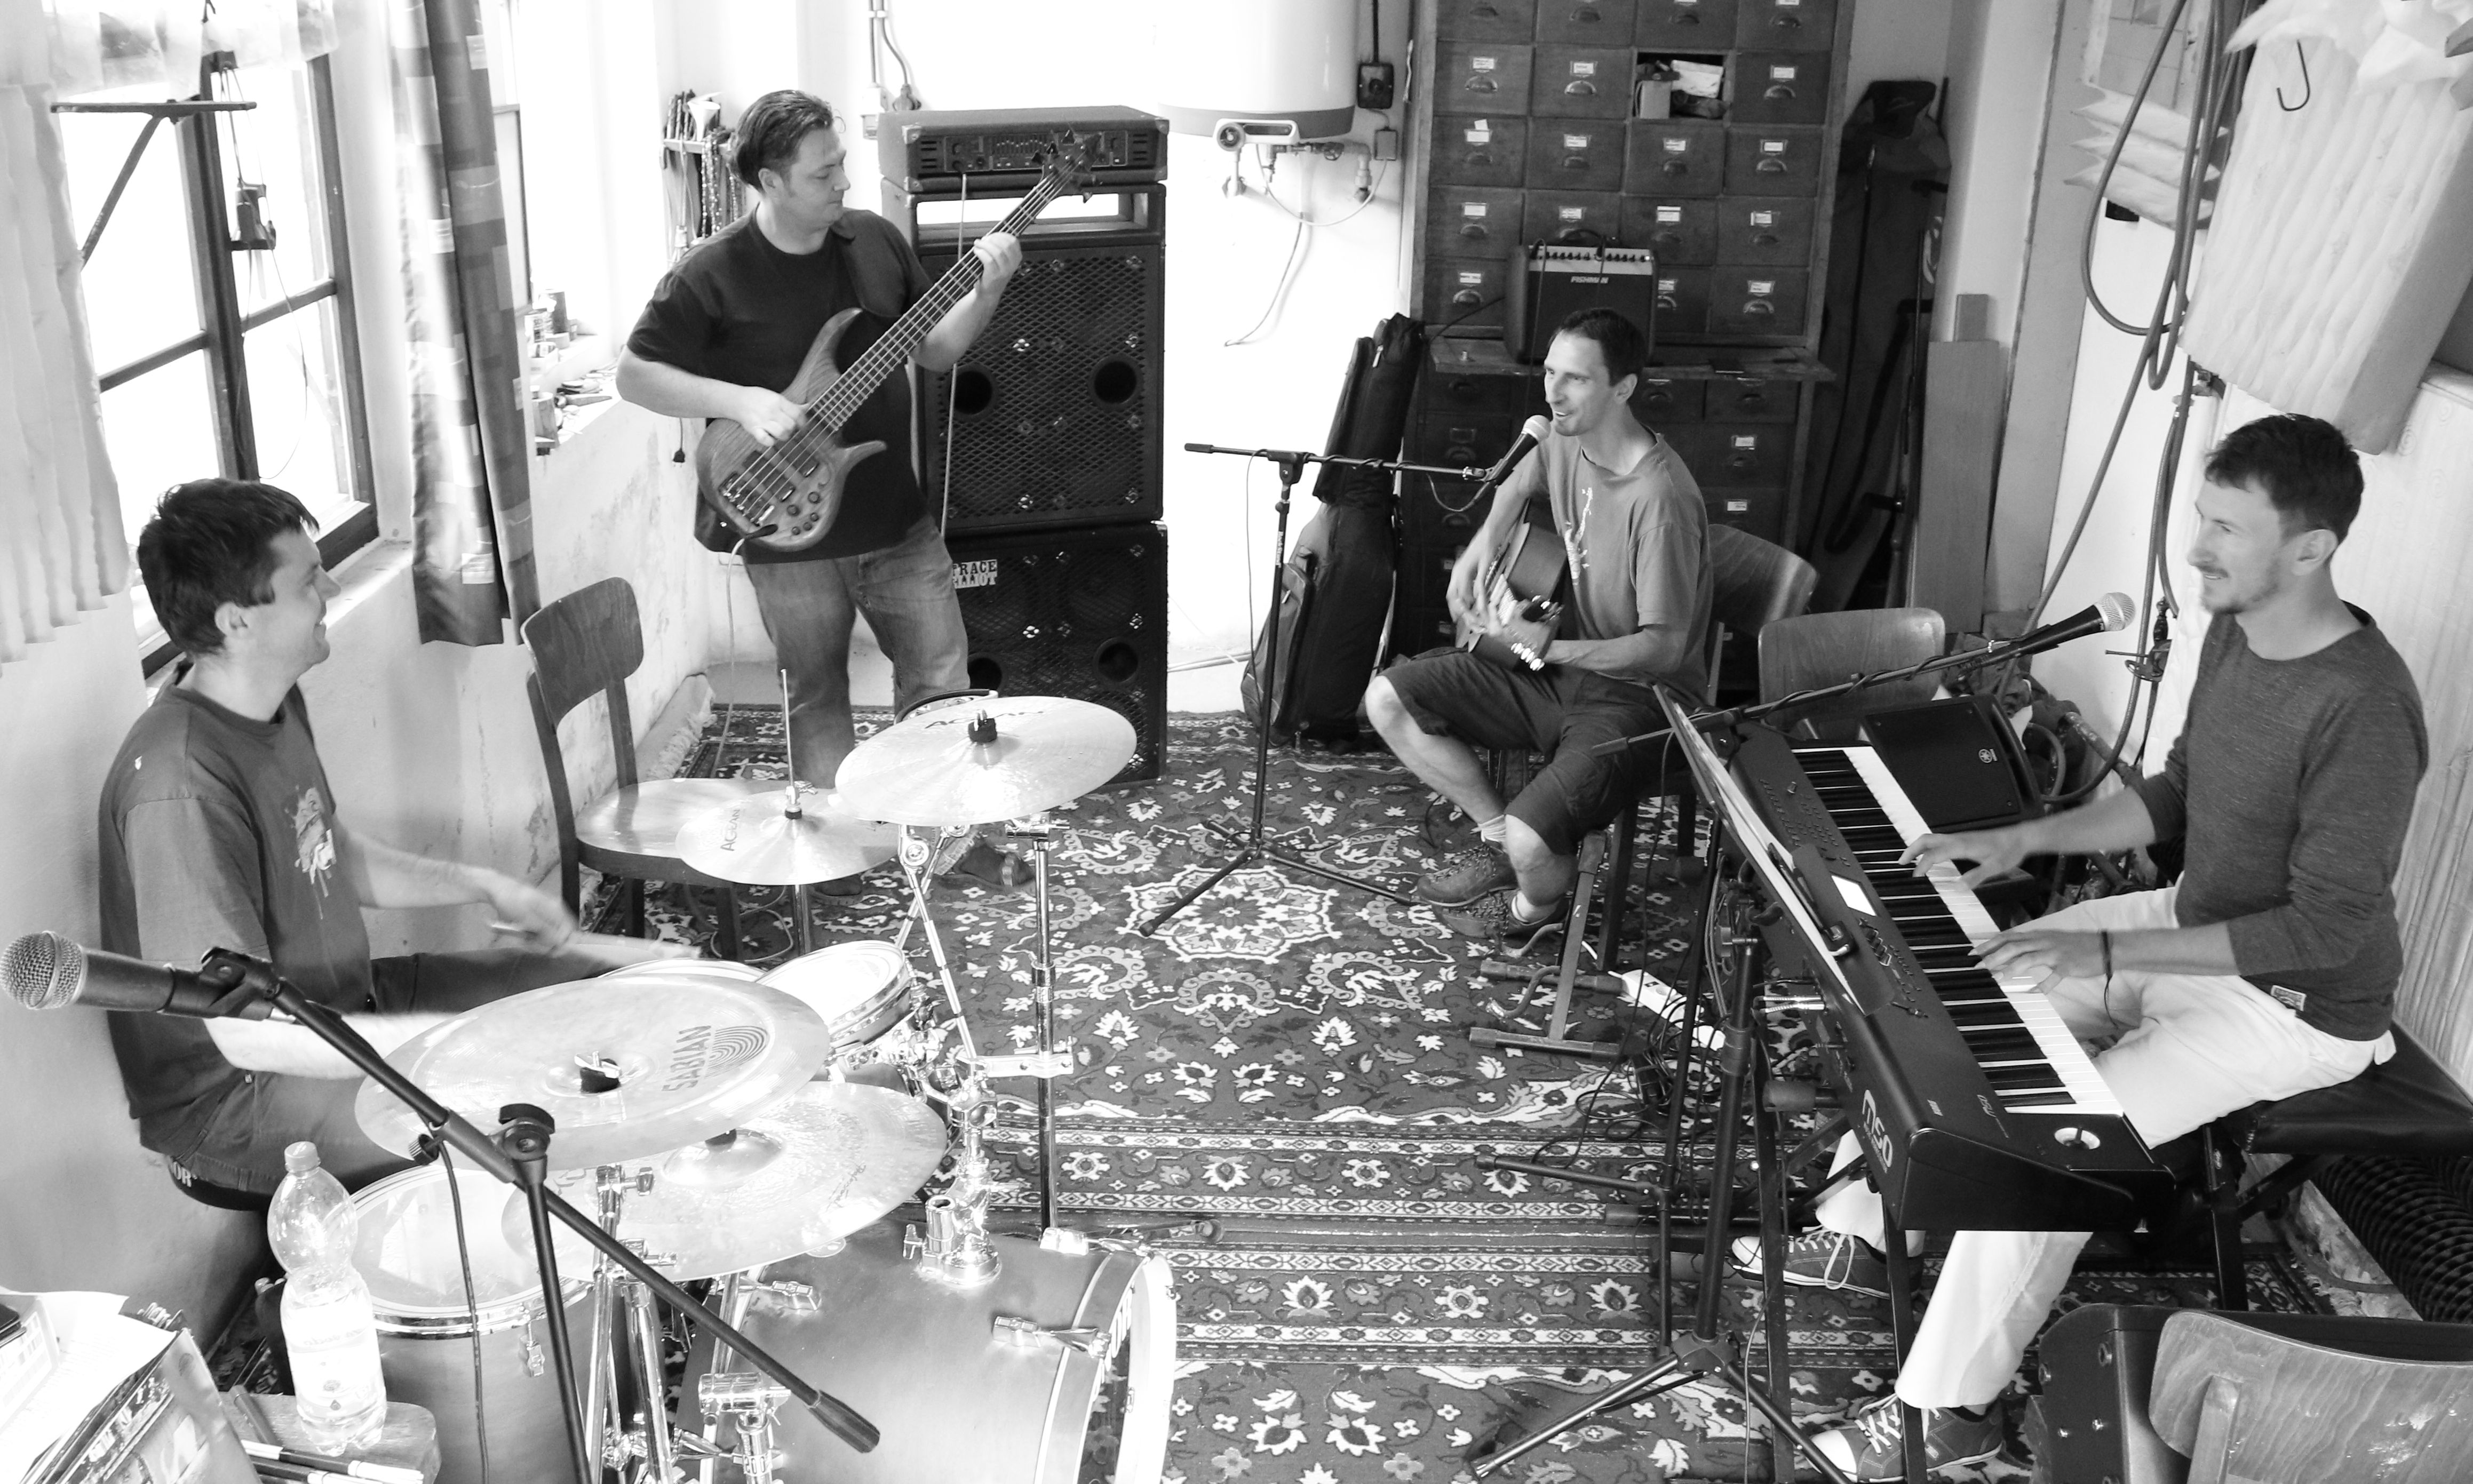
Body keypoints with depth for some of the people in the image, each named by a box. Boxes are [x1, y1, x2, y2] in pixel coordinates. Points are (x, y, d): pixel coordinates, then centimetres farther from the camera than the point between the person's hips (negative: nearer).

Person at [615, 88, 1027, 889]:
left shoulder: (874, 239, 1)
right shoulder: (713, 275, -13)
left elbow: (936, 350, 9)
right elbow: (635, 374, -8)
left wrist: (986, 293, -9)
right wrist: (742, 401, -21)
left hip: (897, 518, 4)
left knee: (940, 677, 8)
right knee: (818, 699, 11)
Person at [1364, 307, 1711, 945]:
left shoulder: (1660, 497, -28)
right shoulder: (1564, 441, -2)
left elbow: (1665, 648, -24)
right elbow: (1519, 485, 24)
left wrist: (1543, 645, -31)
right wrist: (1480, 550, 6)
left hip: (1635, 695, -8)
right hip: (1561, 667, 8)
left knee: (1532, 845, -30)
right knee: (1387, 699, -1)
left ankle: (1535, 907, 10)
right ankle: (1496, 834, 13)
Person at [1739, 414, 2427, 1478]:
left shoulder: (2363, 710, -30)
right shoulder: (2233, 632, -2)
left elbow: (2327, 928, -30)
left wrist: (2110, 955, -31)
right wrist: (2028, 837, -1)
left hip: (2300, 1003, -9)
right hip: (2197, 920, 9)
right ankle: (1860, 1234, 18)